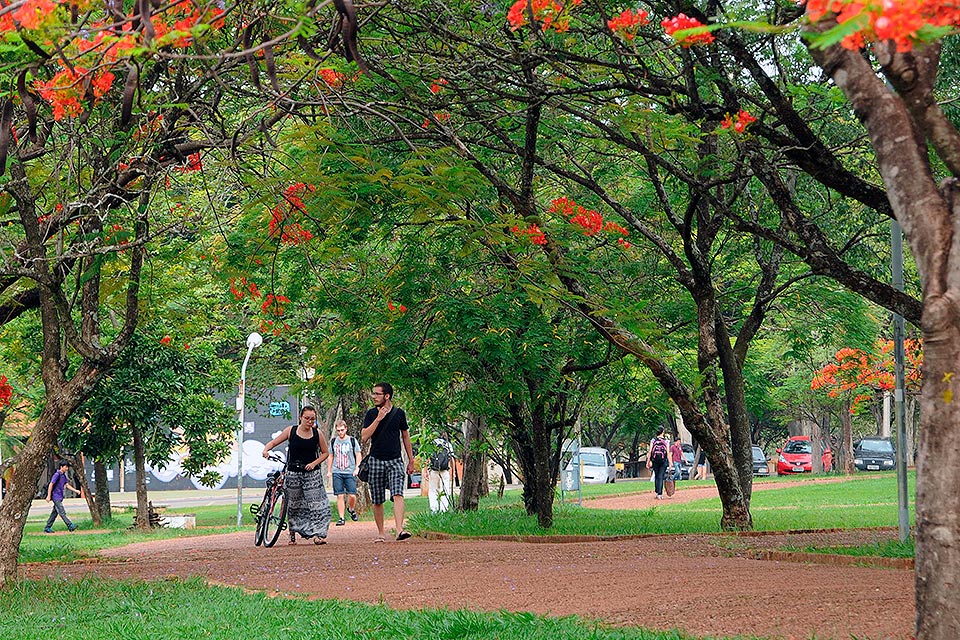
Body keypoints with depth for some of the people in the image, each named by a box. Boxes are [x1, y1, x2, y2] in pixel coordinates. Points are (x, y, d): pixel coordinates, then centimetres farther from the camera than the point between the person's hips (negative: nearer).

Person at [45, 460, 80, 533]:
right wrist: (49, 496, -19)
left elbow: (67, 485, 17)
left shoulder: (63, 475, 13)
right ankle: (70, 526, -18)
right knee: (62, 512, -11)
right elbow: (51, 485, -16)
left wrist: (75, 490, 5)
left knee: (54, 513, 10)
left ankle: (47, 528, 15)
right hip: (56, 496, -9)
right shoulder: (57, 475, -14)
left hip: (60, 497, 9)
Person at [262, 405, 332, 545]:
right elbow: (273, 442, 4)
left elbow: (325, 453, 9)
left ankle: (318, 534, -11)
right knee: (293, 505, 6)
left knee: (316, 503, -10)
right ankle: (292, 534, 19)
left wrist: (314, 463, -7)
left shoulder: (317, 433, 0)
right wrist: (266, 449, -18)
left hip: (312, 473, 0)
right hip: (293, 473, 0)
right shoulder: (291, 431, -1)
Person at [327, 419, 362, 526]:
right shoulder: (333, 441, 9)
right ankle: (341, 518, 1)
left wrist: (357, 469, -6)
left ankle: (351, 509, 23)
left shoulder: (352, 440, 2)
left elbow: (358, 455, 5)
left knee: (352, 495, -7)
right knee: (340, 495, -3)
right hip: (337, 472, 2)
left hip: (350, 472, -2)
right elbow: (331, 456, 19)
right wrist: (329, 471, 15)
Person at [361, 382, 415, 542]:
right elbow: (364, 437, -7)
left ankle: (400, 530, -30)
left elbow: (405, 437, 14)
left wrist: (411, 460, 14)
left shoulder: (399, 413, 5)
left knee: (397, 494, -19)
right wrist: (378, 419, -14)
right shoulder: (371, 414, 3)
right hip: (376, 461, 1)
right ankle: (380, 533, 17)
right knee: (377, 501, 6)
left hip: (395, 461, -1)